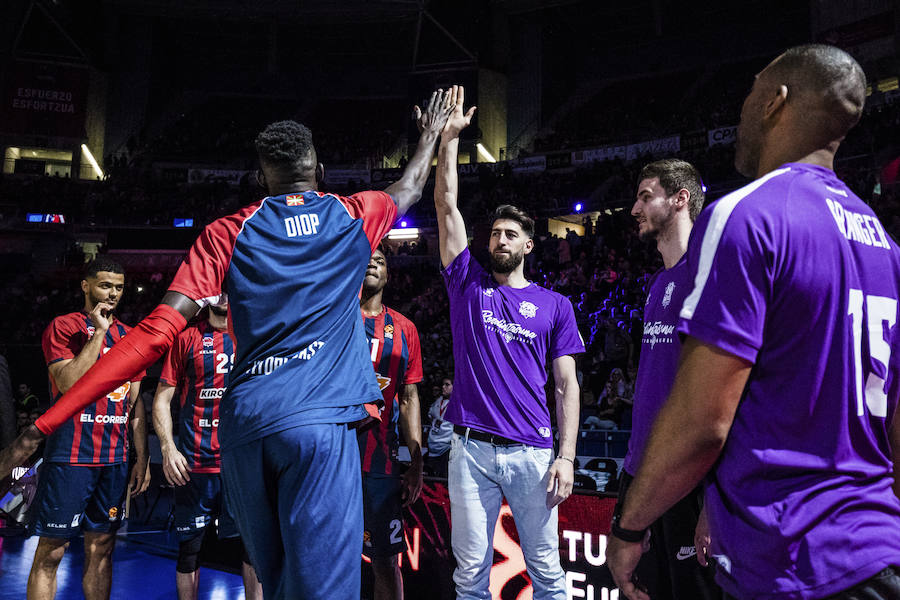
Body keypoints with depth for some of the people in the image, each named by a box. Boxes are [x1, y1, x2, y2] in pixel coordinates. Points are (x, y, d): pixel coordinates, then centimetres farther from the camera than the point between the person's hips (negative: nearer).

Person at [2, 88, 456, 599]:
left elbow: (158, 331, -3)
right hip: (319, 421, -3)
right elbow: (409, 188, 33)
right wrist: (433, 134, 53)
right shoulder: (354, 218, 10)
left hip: (244, 424, 3)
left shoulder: (227, 233, 8)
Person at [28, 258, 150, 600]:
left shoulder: (129, 336, 13)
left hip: (115, 459, 5)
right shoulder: (63, 327, -2)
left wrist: (142, 459, 11)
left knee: (101, 548, 12)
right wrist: (99, 332, -14)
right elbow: (70, 385, -17)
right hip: (70, 456, -5)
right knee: (51, 551, 1)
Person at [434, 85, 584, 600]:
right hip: (471, 449, 1)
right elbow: (447, 204, 5)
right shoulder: (468, 284, 9)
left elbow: (567, 384, 4)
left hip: (532, 452, 0)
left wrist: (567, 455, -4)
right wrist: (451, 137, 2)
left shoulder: (554, 305, 7)